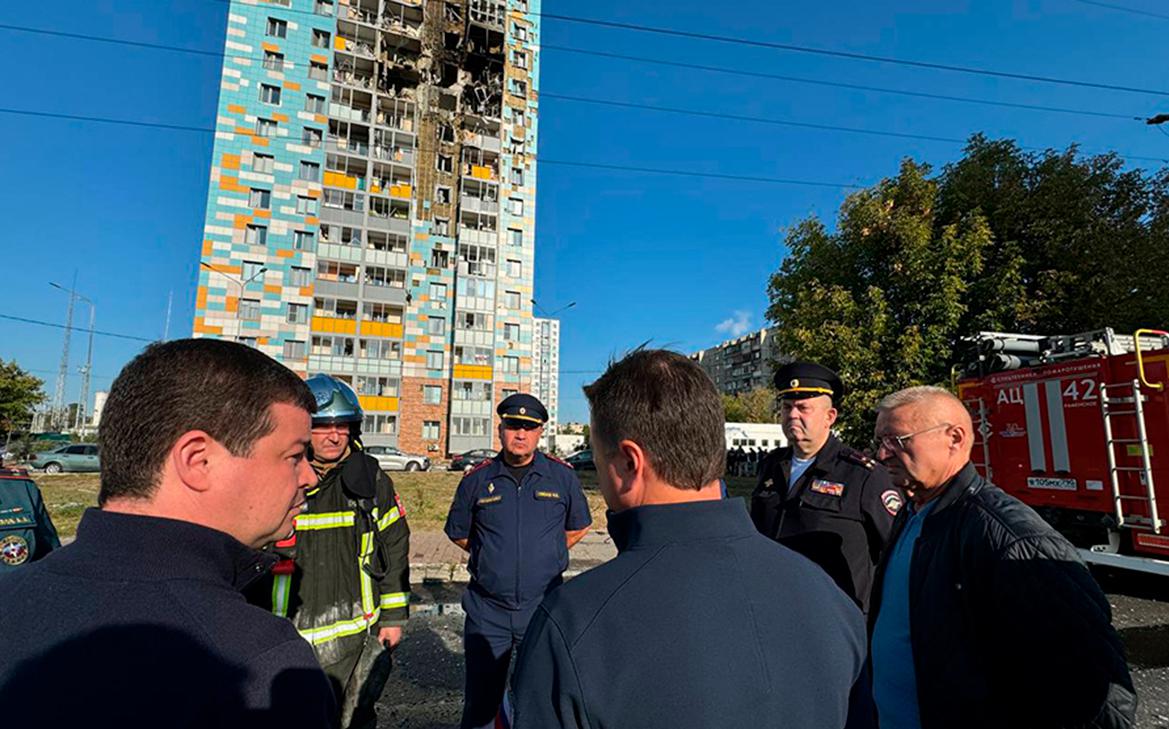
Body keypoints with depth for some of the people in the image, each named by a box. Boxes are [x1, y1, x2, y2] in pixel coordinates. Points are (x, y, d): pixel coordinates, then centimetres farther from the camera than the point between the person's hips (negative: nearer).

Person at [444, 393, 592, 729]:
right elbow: (457, 532, 12)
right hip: (487, 609, 0)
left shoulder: (563, 476, -2)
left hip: (543, 608, 0)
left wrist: (545, 556, 5)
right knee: (481, 700, 12)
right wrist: (491, 557, 5)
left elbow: (578, 526, 11)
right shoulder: (477, 479, -2)